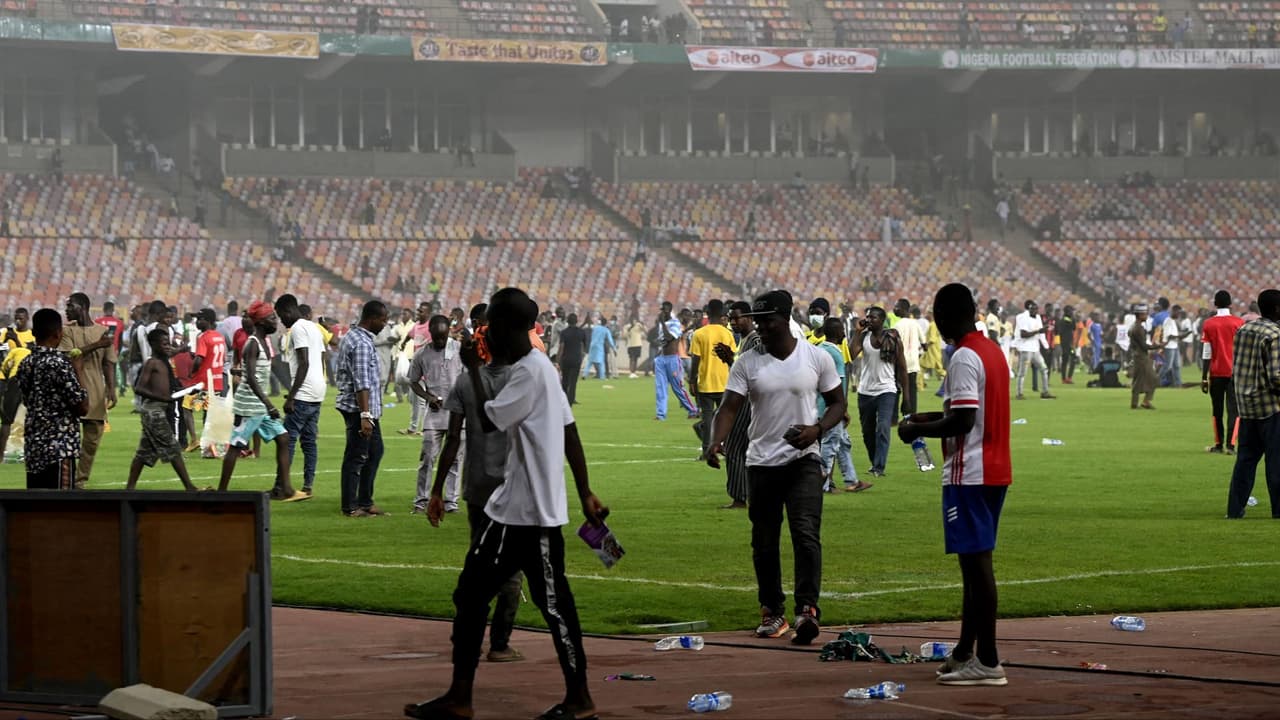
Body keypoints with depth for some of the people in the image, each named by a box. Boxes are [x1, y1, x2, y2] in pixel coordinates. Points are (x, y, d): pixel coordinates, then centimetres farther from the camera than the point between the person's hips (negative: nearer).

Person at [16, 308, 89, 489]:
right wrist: (79, 371, 0)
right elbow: (83, 408, -11)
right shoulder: (59, 363, -14)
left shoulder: (25, 365, 9)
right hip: (59, 448, -8)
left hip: (34, 447, 8)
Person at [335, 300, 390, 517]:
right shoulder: (362, 343, -18)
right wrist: (365, 416, -28)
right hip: (359, 408, -11)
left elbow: (338, 371, 22)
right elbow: (362, 383, -24)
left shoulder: (350, 337, 14)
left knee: (374, 452, 17)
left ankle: (365, 502, 22)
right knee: (356, 457, -4)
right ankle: (350, 507, 2)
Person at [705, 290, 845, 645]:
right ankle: (772, 611, 19)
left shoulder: (817, 358, -1)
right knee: (764, 542, 8)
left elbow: (837, 403, 7)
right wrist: (716, 442, -27)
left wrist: (817, 429, -13)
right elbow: (729, 407, -7)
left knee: (806, 533, -16)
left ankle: (807, 609, -21)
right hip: (761, 464, 2)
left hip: (803, 460, -2)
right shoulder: (747, 363, 0)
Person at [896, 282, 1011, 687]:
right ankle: (966, 651, 22)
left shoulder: (964, 358, -16)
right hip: (995, 469, 10)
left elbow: (962, 422, -22)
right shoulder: (993, 351, 14)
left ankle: (987, 662, -8)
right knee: (975, 560, 15)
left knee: (976, 561, -8)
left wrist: (919, 430, -8)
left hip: (969, 474, -10)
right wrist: (932, 418, 20)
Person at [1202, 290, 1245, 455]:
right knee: (1233, 409, -1)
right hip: (1235, 372, -1)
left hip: (1216, 373, 1)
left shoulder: (1208, 324, -2)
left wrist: (1204, 378, 1)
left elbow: (1206, 354, -3)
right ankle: (1230, 444, -13)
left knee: (1217, 410, 12)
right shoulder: (1239, 323, -3)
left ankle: (1218, 444, 17)